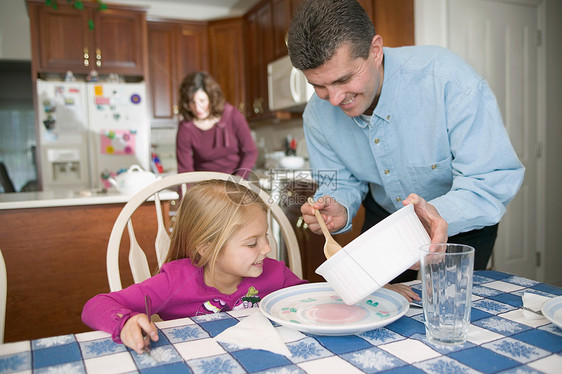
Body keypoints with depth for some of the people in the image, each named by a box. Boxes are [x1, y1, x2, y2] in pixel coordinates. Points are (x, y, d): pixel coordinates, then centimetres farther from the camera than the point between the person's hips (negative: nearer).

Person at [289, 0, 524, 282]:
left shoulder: (448, 79, -33)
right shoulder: (318, 115, -17)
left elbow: (496, 176, -32)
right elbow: (340, 182, -5)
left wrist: (442, 214, -52)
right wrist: (339, 210, -30)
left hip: (462, 223, -3)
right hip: (383, 216, 4)